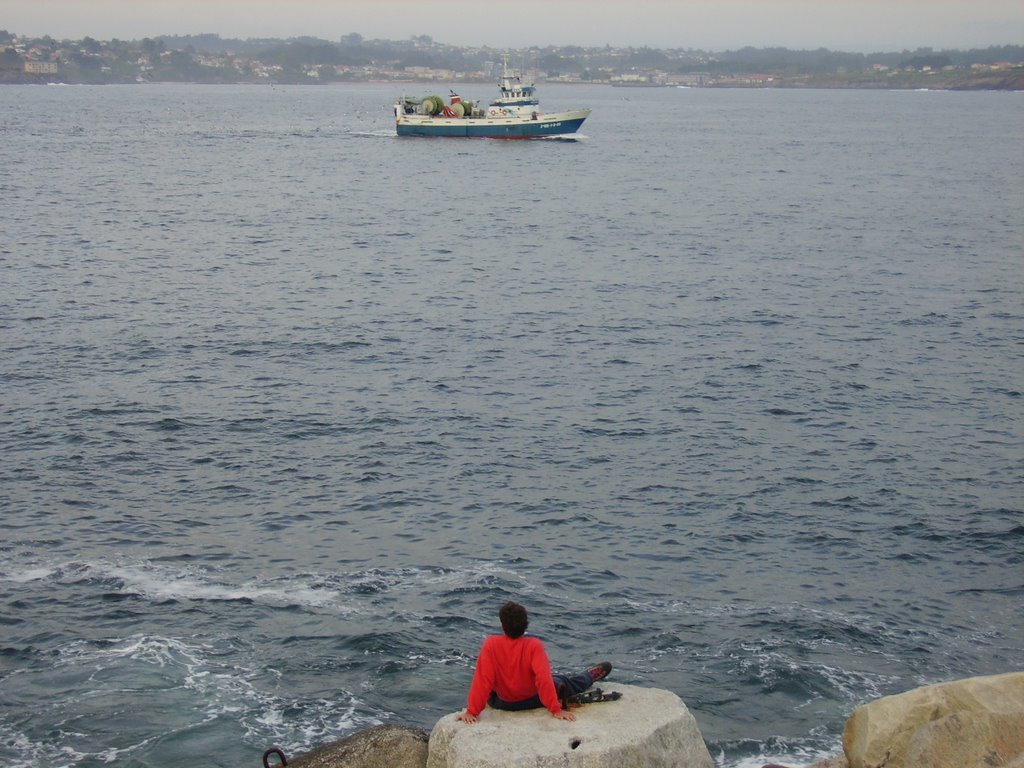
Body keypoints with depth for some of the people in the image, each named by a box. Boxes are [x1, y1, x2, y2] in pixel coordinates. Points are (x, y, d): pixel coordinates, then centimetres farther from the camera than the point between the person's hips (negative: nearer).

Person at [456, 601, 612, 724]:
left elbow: (482, 679, -25)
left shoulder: (490, 644, -25)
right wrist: (556, 710, -24)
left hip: (501, 703, 1)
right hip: (533, 701, -1)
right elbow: (543, 679, -29)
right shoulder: (534, 646, -26)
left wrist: (471, 711, -22)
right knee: (562, 682, 24)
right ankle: (590, 676, 51)